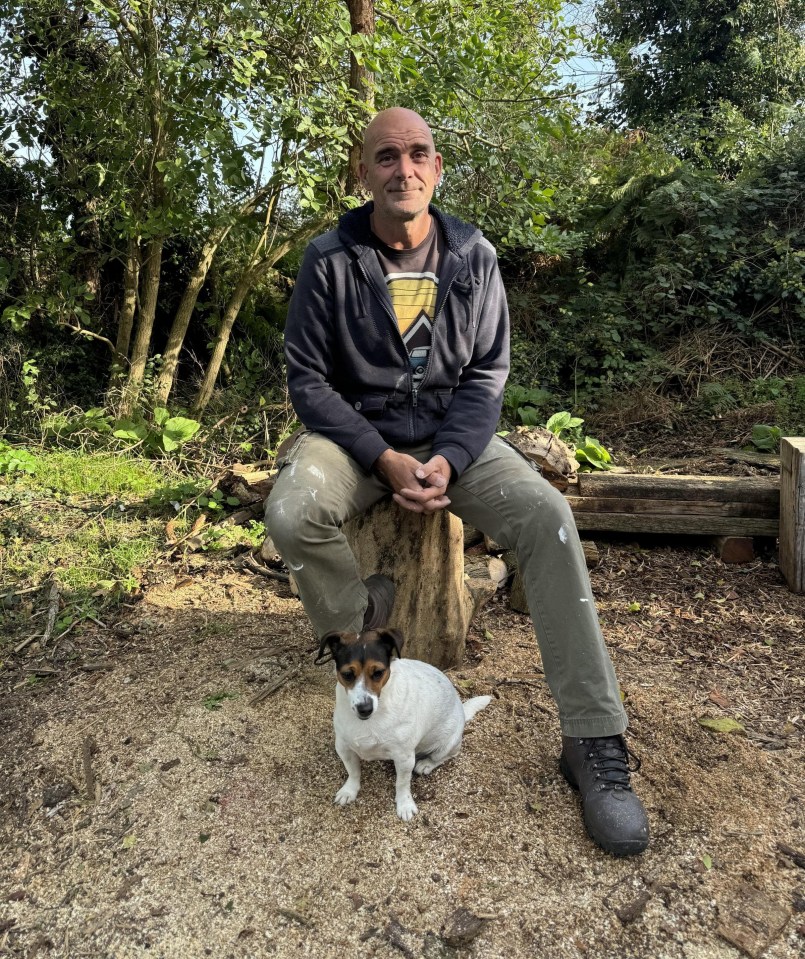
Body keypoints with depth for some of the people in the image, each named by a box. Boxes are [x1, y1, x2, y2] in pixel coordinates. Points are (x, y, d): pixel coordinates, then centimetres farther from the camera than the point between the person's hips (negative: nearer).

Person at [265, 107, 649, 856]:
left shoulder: (474, 257, 0)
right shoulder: (329, 261, -6)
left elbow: (488, 373, 0)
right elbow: (307, 377, -6)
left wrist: (448, 458, -19)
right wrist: (383, 458, -18)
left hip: (453, 432, 1)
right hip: (355, 431, -1)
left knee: (548, 518, -25)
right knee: (290, 515, -33)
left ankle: (594, 743, -16)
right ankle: (357, 619, 1)